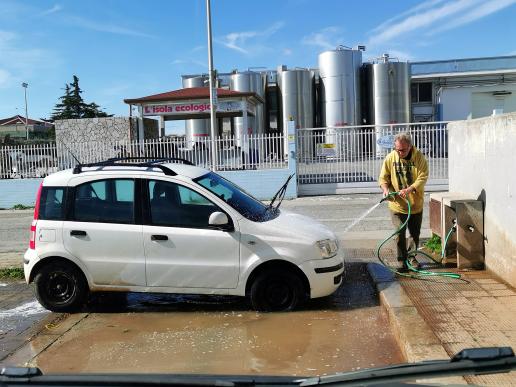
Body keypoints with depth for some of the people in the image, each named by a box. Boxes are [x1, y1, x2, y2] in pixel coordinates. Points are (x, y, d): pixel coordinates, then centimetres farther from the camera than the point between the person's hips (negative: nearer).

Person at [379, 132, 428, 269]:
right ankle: (402, 259, 12)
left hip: (416, 203, 0)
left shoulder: (419, 157, -8)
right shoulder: (390, 158, -4)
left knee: (415, 233, 12)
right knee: (400, 233, -2)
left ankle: (412, 257, 30)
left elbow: (422, 177, -14)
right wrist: (386, 189, -17)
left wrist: (409, 189, -29)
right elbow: (383, 177, 3)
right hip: (397, 203, 0)